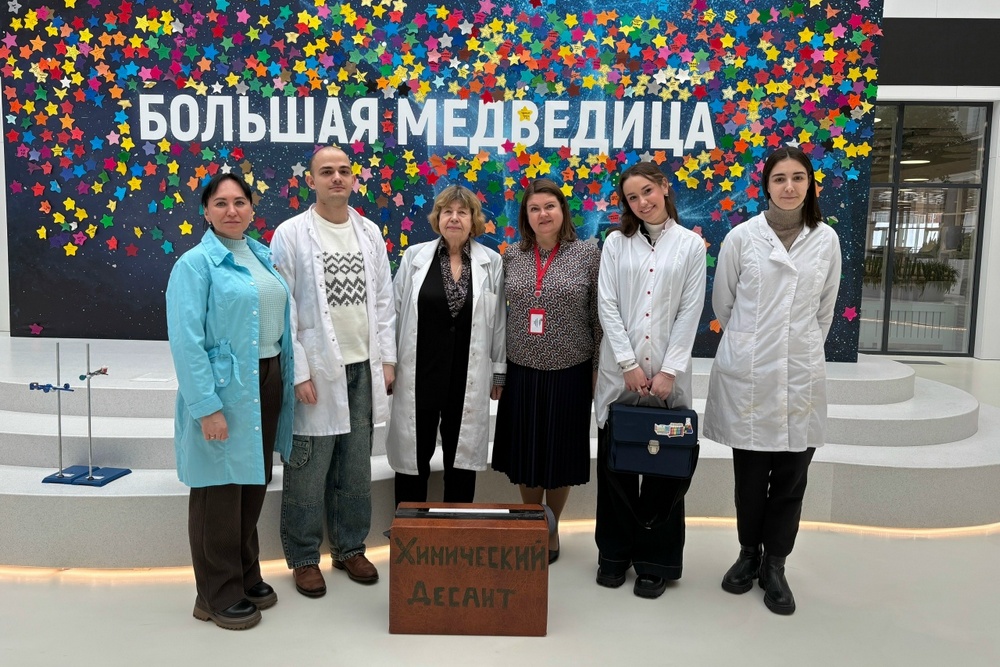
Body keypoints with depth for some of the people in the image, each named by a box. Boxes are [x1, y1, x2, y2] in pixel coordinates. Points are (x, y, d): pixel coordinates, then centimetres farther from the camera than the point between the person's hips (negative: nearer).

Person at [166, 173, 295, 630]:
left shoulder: (263, 256, 11)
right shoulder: (196, 262, -10)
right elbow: (186, 340, -16)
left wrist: (286, 379, 9)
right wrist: (207, 406, -21)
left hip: (267, 382, 7)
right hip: (225, 387, -7)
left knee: (254, 483, 17)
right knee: (221, 489, 4)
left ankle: (246, 576, 34)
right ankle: (218, 594, 21)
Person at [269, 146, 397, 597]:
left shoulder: (370, 233, 9)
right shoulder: (291, 234, -4)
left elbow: (383, 301, 11)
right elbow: (282, 309, -7)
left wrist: (386, 358, 7)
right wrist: (299, 371, -12)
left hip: (362, 369, 4)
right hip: (317, 370, -4)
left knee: (356, 470, 13)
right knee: (308, 471, 4)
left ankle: (350, 548, 29)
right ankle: (304, 558, 21)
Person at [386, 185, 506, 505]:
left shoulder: (492, 262, 2)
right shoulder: (414, 256, 1)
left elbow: (499, 321, 3)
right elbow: (395, 313, 3)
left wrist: (499, 371, 4)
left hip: (468, 377, 0)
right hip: (419, 373, 0)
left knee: (462, 456, 11)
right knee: (413, 455, 9)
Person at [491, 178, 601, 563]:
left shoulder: (587, 255, -5)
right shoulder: (512, 257, 4)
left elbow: (598, 316, -3)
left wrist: (599, 369, -5)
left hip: (569, 372, -2)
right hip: (522, 371, 3)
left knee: (560, 455, 10)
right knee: (525, 453, 12)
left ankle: (551, 530, 30)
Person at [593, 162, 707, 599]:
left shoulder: (690, 245, 4)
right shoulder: (616, 243, 6)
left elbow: (690, 313, -1)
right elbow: (607, 306, -1)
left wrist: (668, 371, -9)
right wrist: (629, 365, -9)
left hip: (667, 374, -1)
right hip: (620, 372, 1)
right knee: (615, 464, 7)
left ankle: (656, 561, 20)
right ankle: (615, 553, 23)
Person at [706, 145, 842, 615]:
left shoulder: (826, 240, 4)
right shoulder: (742, 237, -3)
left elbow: (825, 309, 14)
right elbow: (722, 303, 7)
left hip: (802, 373, 2)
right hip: (747, 372, -1)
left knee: (791, 478, 7)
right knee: (750, 475, 8)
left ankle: (775, 565, 23)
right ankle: (749, 553, 29)